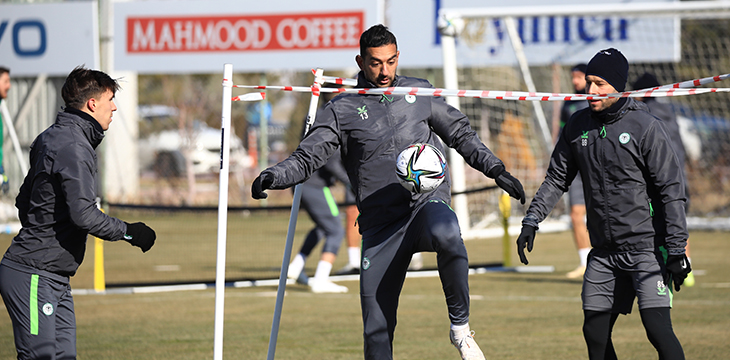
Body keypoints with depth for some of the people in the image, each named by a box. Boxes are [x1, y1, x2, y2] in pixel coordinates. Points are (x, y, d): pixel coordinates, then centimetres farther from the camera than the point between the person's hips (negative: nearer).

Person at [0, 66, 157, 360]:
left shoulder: (51, 138, 15)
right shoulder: (74, 147, -17)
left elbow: (24, 201, 24)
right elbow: (83, 214, -25)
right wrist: (129, 232, -13)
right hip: (33, 277, -10)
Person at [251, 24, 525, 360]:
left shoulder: (420, 92, 13)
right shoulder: (343, 109, 7)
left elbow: (460, 134, 21)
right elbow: (307, 156, 2)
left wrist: (495, 169, 12)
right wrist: (274, 176, -17)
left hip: (428, 201, 0)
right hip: (380, 223, 0)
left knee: (447, 235, -38)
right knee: (376, 328, -3)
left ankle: (460, 326, -21)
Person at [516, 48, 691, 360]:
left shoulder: (645, 127, -10)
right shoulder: (578, 126, 6)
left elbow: (672, 189, -11)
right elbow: (556, 178, 16)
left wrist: (677, 250, -15)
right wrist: (532, 219, 2)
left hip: (647, 246, -6)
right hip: (604, 252, 6)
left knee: (657, 328, -17)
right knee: (595, 334, 6)